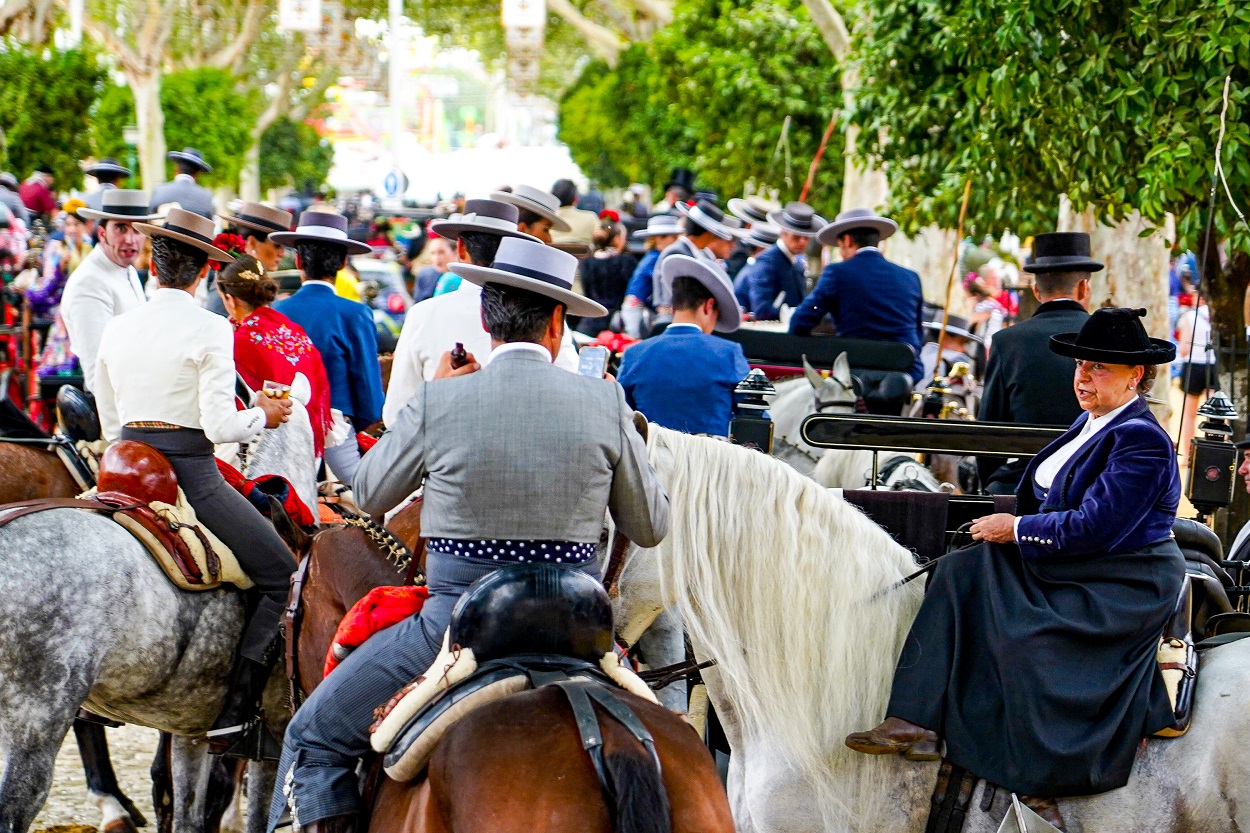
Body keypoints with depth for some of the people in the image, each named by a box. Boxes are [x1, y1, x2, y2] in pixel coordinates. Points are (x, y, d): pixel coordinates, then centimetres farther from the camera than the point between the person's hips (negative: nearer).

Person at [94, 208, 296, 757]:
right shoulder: (211, 330, -10)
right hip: (190, 473, -7)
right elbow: (220, 425, -15)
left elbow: (109, 427, 15)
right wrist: (261, 416, 4)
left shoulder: (117, 329, 9)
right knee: (278, 573, 3)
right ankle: (234, 716, -8)